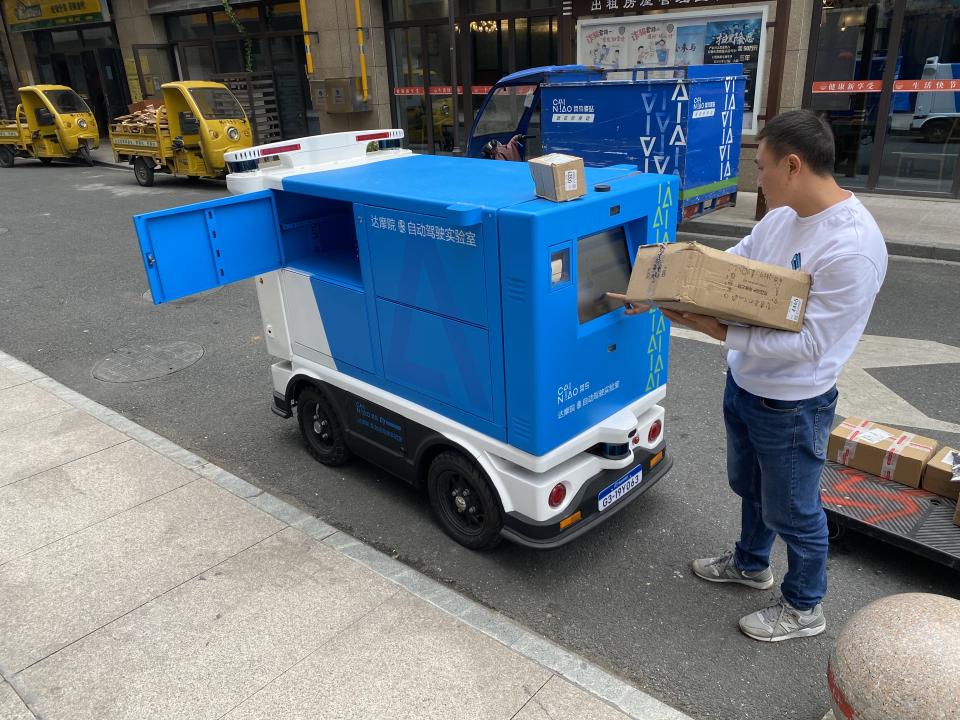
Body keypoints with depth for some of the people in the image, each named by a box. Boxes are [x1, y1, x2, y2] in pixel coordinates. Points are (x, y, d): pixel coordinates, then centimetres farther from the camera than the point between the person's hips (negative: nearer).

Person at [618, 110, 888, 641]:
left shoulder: (852, 246, -28)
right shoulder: (783, 215, -3)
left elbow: (809, 342, -28)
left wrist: (721, 333, -29)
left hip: (792, 405, -8)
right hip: (744, 383, 8)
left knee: (792, 511, 13)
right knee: (749, 487, 27)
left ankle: (803, 608, 37)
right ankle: (750, 564, 53)